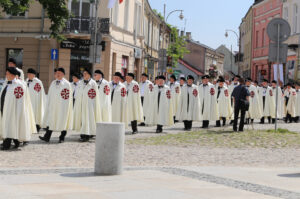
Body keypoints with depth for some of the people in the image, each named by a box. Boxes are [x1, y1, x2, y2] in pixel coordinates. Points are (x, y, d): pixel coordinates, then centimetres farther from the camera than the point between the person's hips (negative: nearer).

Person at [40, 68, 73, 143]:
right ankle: (47, 137, -1)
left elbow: (68, 97, -9)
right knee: (50, 121, 0)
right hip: (53, 106, 5)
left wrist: (66, 107, -14)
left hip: (62, 106, -5)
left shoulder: (67, 84, -7)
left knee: (63, 121, 2)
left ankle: (62, 138, 12)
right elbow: (50, 95, 15)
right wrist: (48, 105, 10)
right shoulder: (53, 83, 12)